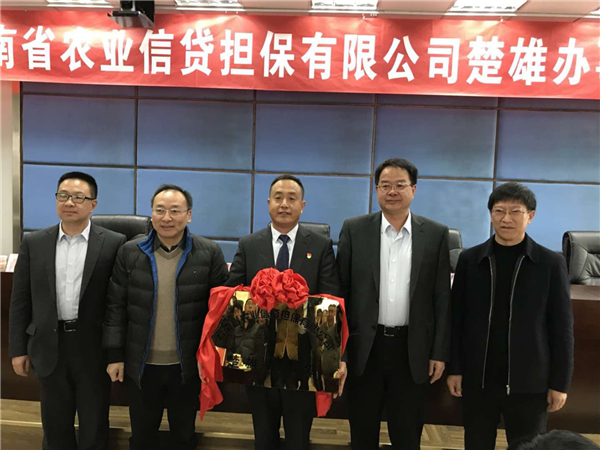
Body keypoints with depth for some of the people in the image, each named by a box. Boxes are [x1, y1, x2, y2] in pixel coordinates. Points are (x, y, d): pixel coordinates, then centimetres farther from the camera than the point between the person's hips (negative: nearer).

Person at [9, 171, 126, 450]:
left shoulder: (114, 243, -6)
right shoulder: (34, 243, 3)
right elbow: (20, 300, 5)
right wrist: (18, 349, 4)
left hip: (94, 347, -2)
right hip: (50, 347, 3)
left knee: (94, 426, 13)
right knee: (55, 426, 17)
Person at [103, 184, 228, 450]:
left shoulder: (209, 253, -7)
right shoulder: (129, 253, -2)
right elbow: (116, 307, 1)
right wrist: (115, 355, 0)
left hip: (188, 366, -1)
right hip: (141, 365, 2)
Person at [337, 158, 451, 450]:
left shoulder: (436, 234, 0)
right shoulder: (354, 229, -2)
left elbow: (442, 298, 2)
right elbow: (340, 292, -1)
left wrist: (440, 352, 0)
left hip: (413, 350, 0)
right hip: (365, 347, 0)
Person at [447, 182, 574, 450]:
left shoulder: (551, 264, -3)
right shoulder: (469, 260, 1)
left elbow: (562, 328, -2)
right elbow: (457, 319, 3)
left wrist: (560, 383, -3)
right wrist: (454, 368, 1)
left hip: (528, 382, -1)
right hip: (477, 379, 1)